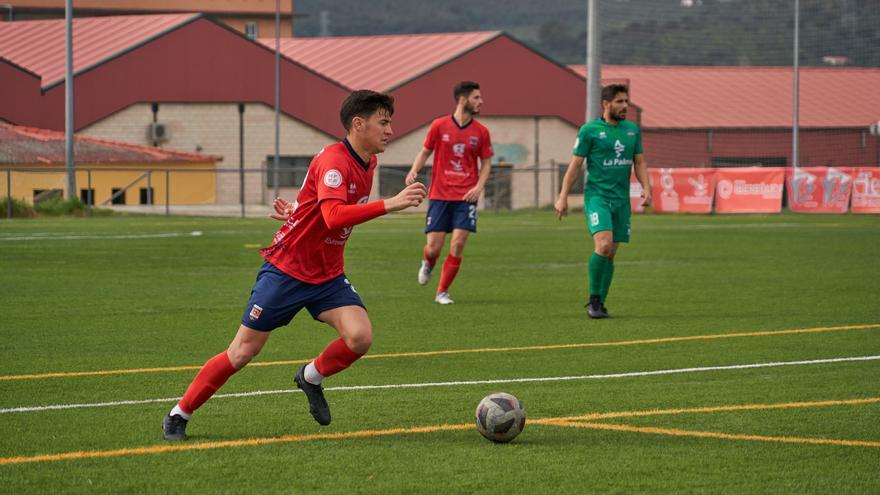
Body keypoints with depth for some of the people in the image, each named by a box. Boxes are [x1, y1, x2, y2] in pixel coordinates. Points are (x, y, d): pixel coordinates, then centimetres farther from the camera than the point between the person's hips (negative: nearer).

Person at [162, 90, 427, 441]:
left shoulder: (367, 163, 4)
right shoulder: (333, 161, -22)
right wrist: (390, 205, -43)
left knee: (360, 337, -18)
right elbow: (334, 217, -39)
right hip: (286, 270, -7)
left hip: (327, 276, 7)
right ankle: (179, 416, 15)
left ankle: (311, 378, 11)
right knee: (243, 352, -1)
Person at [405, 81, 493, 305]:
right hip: (439, 195, -1)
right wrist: (414, 170, -8)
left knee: (458, 244, -11)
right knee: (433, 247, -4)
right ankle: (427, 264, 34)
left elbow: (485, 163, 10)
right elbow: (425, 152, 11)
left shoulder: (481, 132, 4)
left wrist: (479, 186, -7)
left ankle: (442, 292, 3)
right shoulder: (439, 126, -1)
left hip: (465, 197, 1)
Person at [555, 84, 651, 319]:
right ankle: (593, 299, -8)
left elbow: (639, 162, 16)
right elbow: (575, 165, -2)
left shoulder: (632, 130, 11)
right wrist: (563, 197, -6)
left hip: (621, 200, 5)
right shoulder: (589, 130, -4)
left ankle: (600, 304, 16)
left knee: (611, 254, 6)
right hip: (597, 196, -5)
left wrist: (646, 188, 0)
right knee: (603, 244, -22)